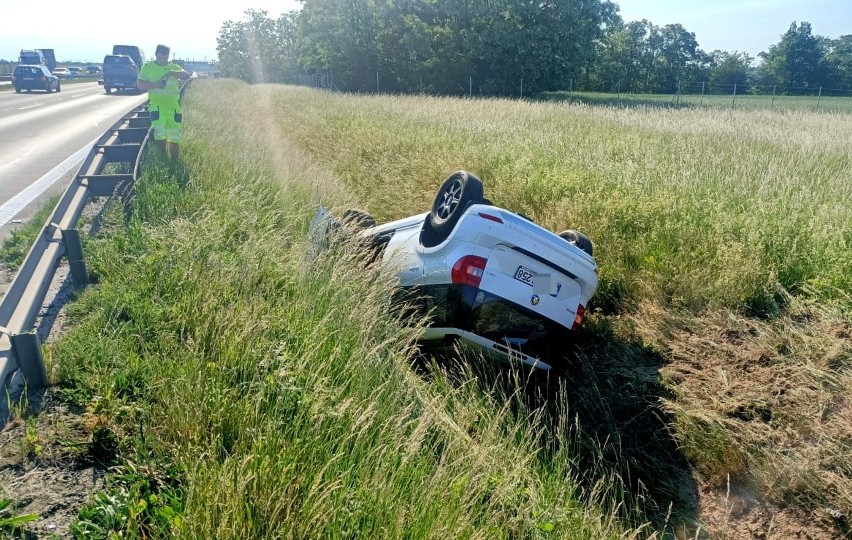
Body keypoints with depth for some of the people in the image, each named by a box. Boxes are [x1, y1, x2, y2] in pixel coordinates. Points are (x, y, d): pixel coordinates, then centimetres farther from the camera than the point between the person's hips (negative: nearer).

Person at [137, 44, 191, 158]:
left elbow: (186, 76, -6)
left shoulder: (173, 67, 11)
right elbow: (140, 84, 0)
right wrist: (155, 84, -16)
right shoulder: (148, 67, 6)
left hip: (173, 106, 2)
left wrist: (171, 73, -21)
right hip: (157, 105, -2)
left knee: (174, 135, 4)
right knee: (159, 132, -18)